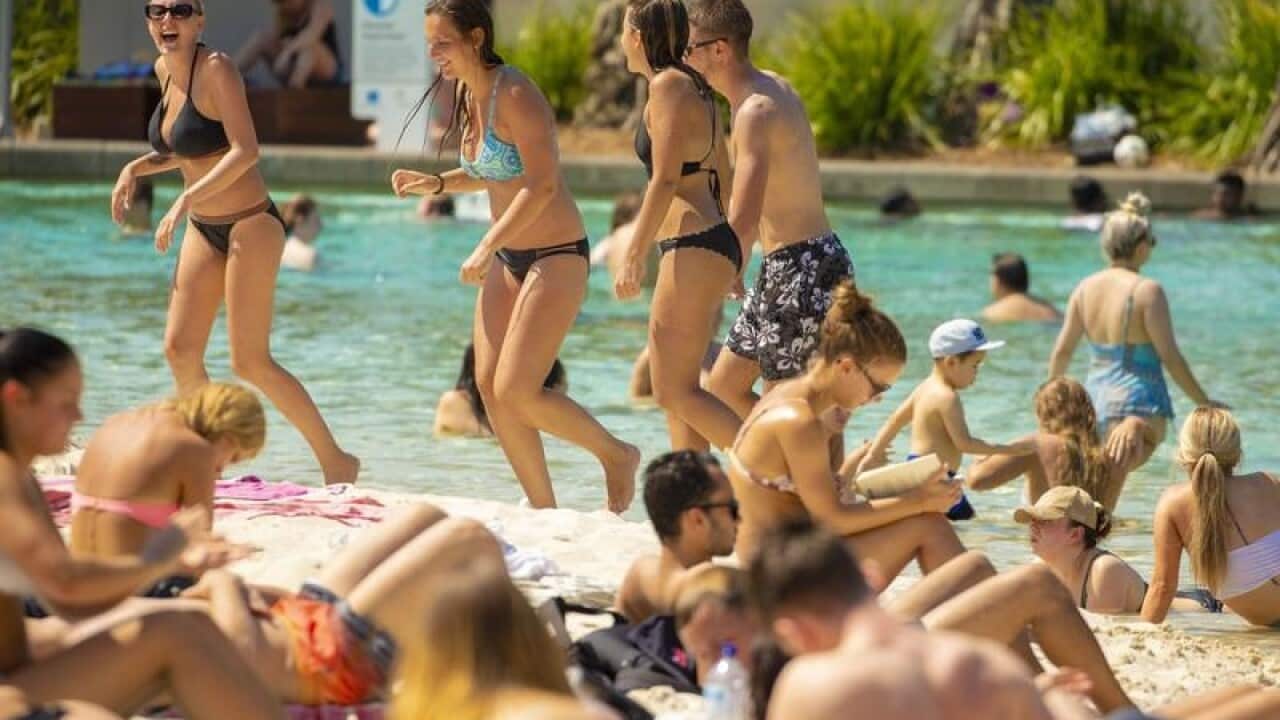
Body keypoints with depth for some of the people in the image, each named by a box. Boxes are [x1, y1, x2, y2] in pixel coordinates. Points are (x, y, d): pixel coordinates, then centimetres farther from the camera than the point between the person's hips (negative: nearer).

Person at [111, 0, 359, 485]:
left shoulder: (216, 68, -17)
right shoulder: (165, 69, 6)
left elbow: (245, 151, -27)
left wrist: (185, 201, -31)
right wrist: (138, 168, 5)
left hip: (250, 225, -8)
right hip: (203, 230, 8)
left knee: (250, 361, -9)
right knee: (179, 349, 3)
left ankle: (336, 461, 2)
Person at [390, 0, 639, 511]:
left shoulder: (513, 96, -19)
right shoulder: (467, 94, 8)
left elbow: (542, 186, -25)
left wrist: (487, 247, -27)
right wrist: (437, 183, 5)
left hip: (556, 257, -9)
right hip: (510, 258, 9)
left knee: (516, 392, -13)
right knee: (489, 385, 2)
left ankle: (616, 454, 8)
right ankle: (543, 508, 11)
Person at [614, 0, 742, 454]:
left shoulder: (668, 86, -11)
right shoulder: (696, 89, 17)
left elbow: (665, 182, -19)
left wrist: (633, 258, -19)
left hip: (693, 249, -10)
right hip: (717, 245, 10)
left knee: (675, 391, -9)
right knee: (676, 390, 11)